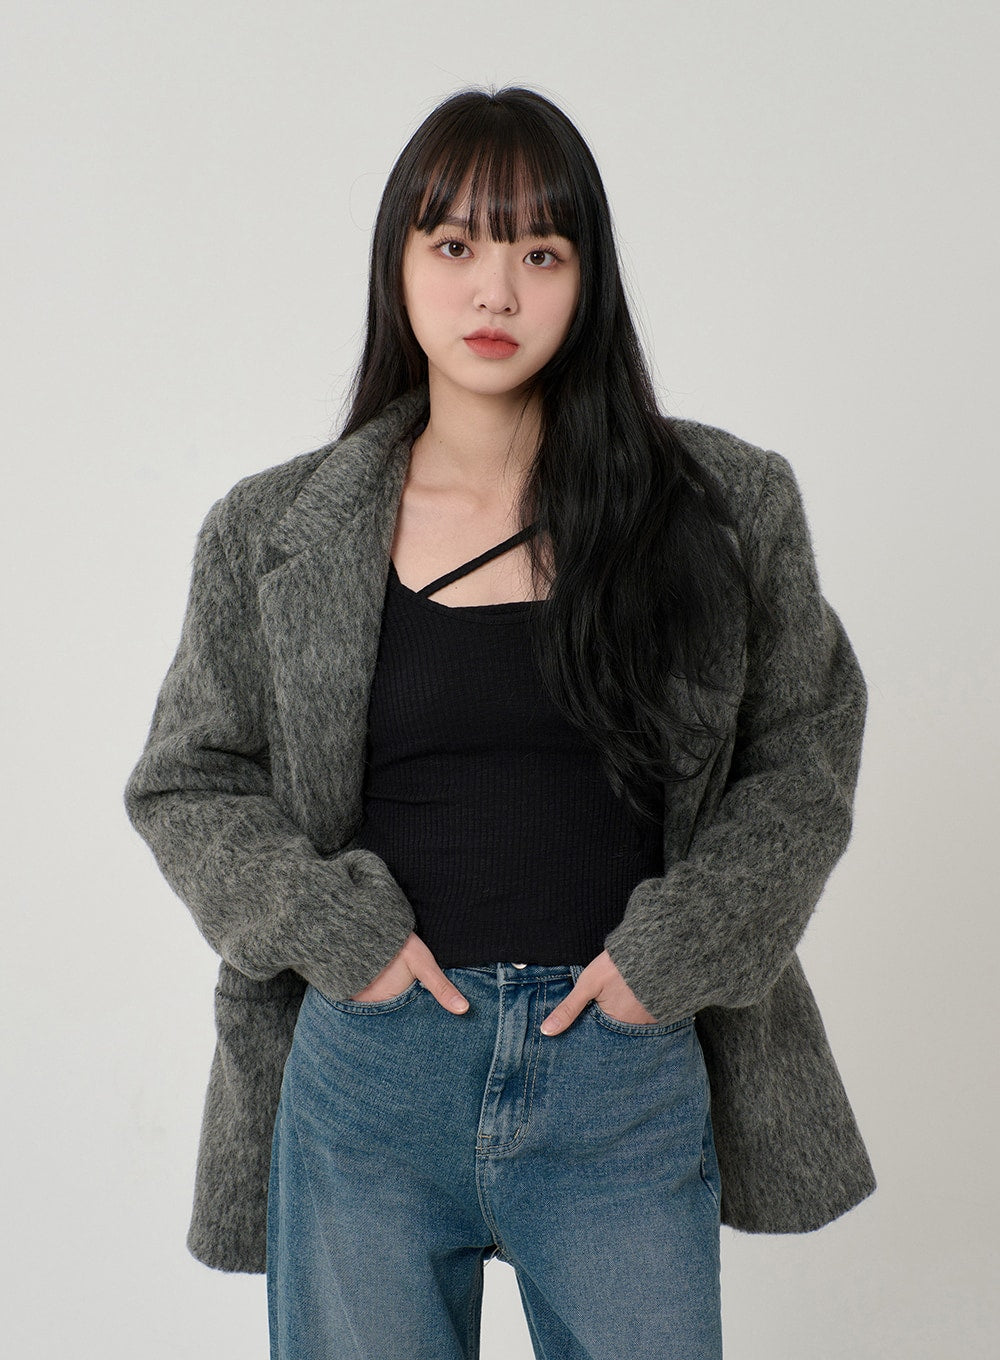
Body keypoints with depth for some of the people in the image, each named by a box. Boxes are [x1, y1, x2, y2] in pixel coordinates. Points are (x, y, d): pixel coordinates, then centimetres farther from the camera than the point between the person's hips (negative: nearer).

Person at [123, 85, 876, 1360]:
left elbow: (808, 740, 5)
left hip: (629, 1071, 0)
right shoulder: (271, 535, 0)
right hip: (368, 1070, 1)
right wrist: (336, 929, -9)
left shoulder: (725, 506, -1)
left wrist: (676, 947, -6)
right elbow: (183, 782, 6)